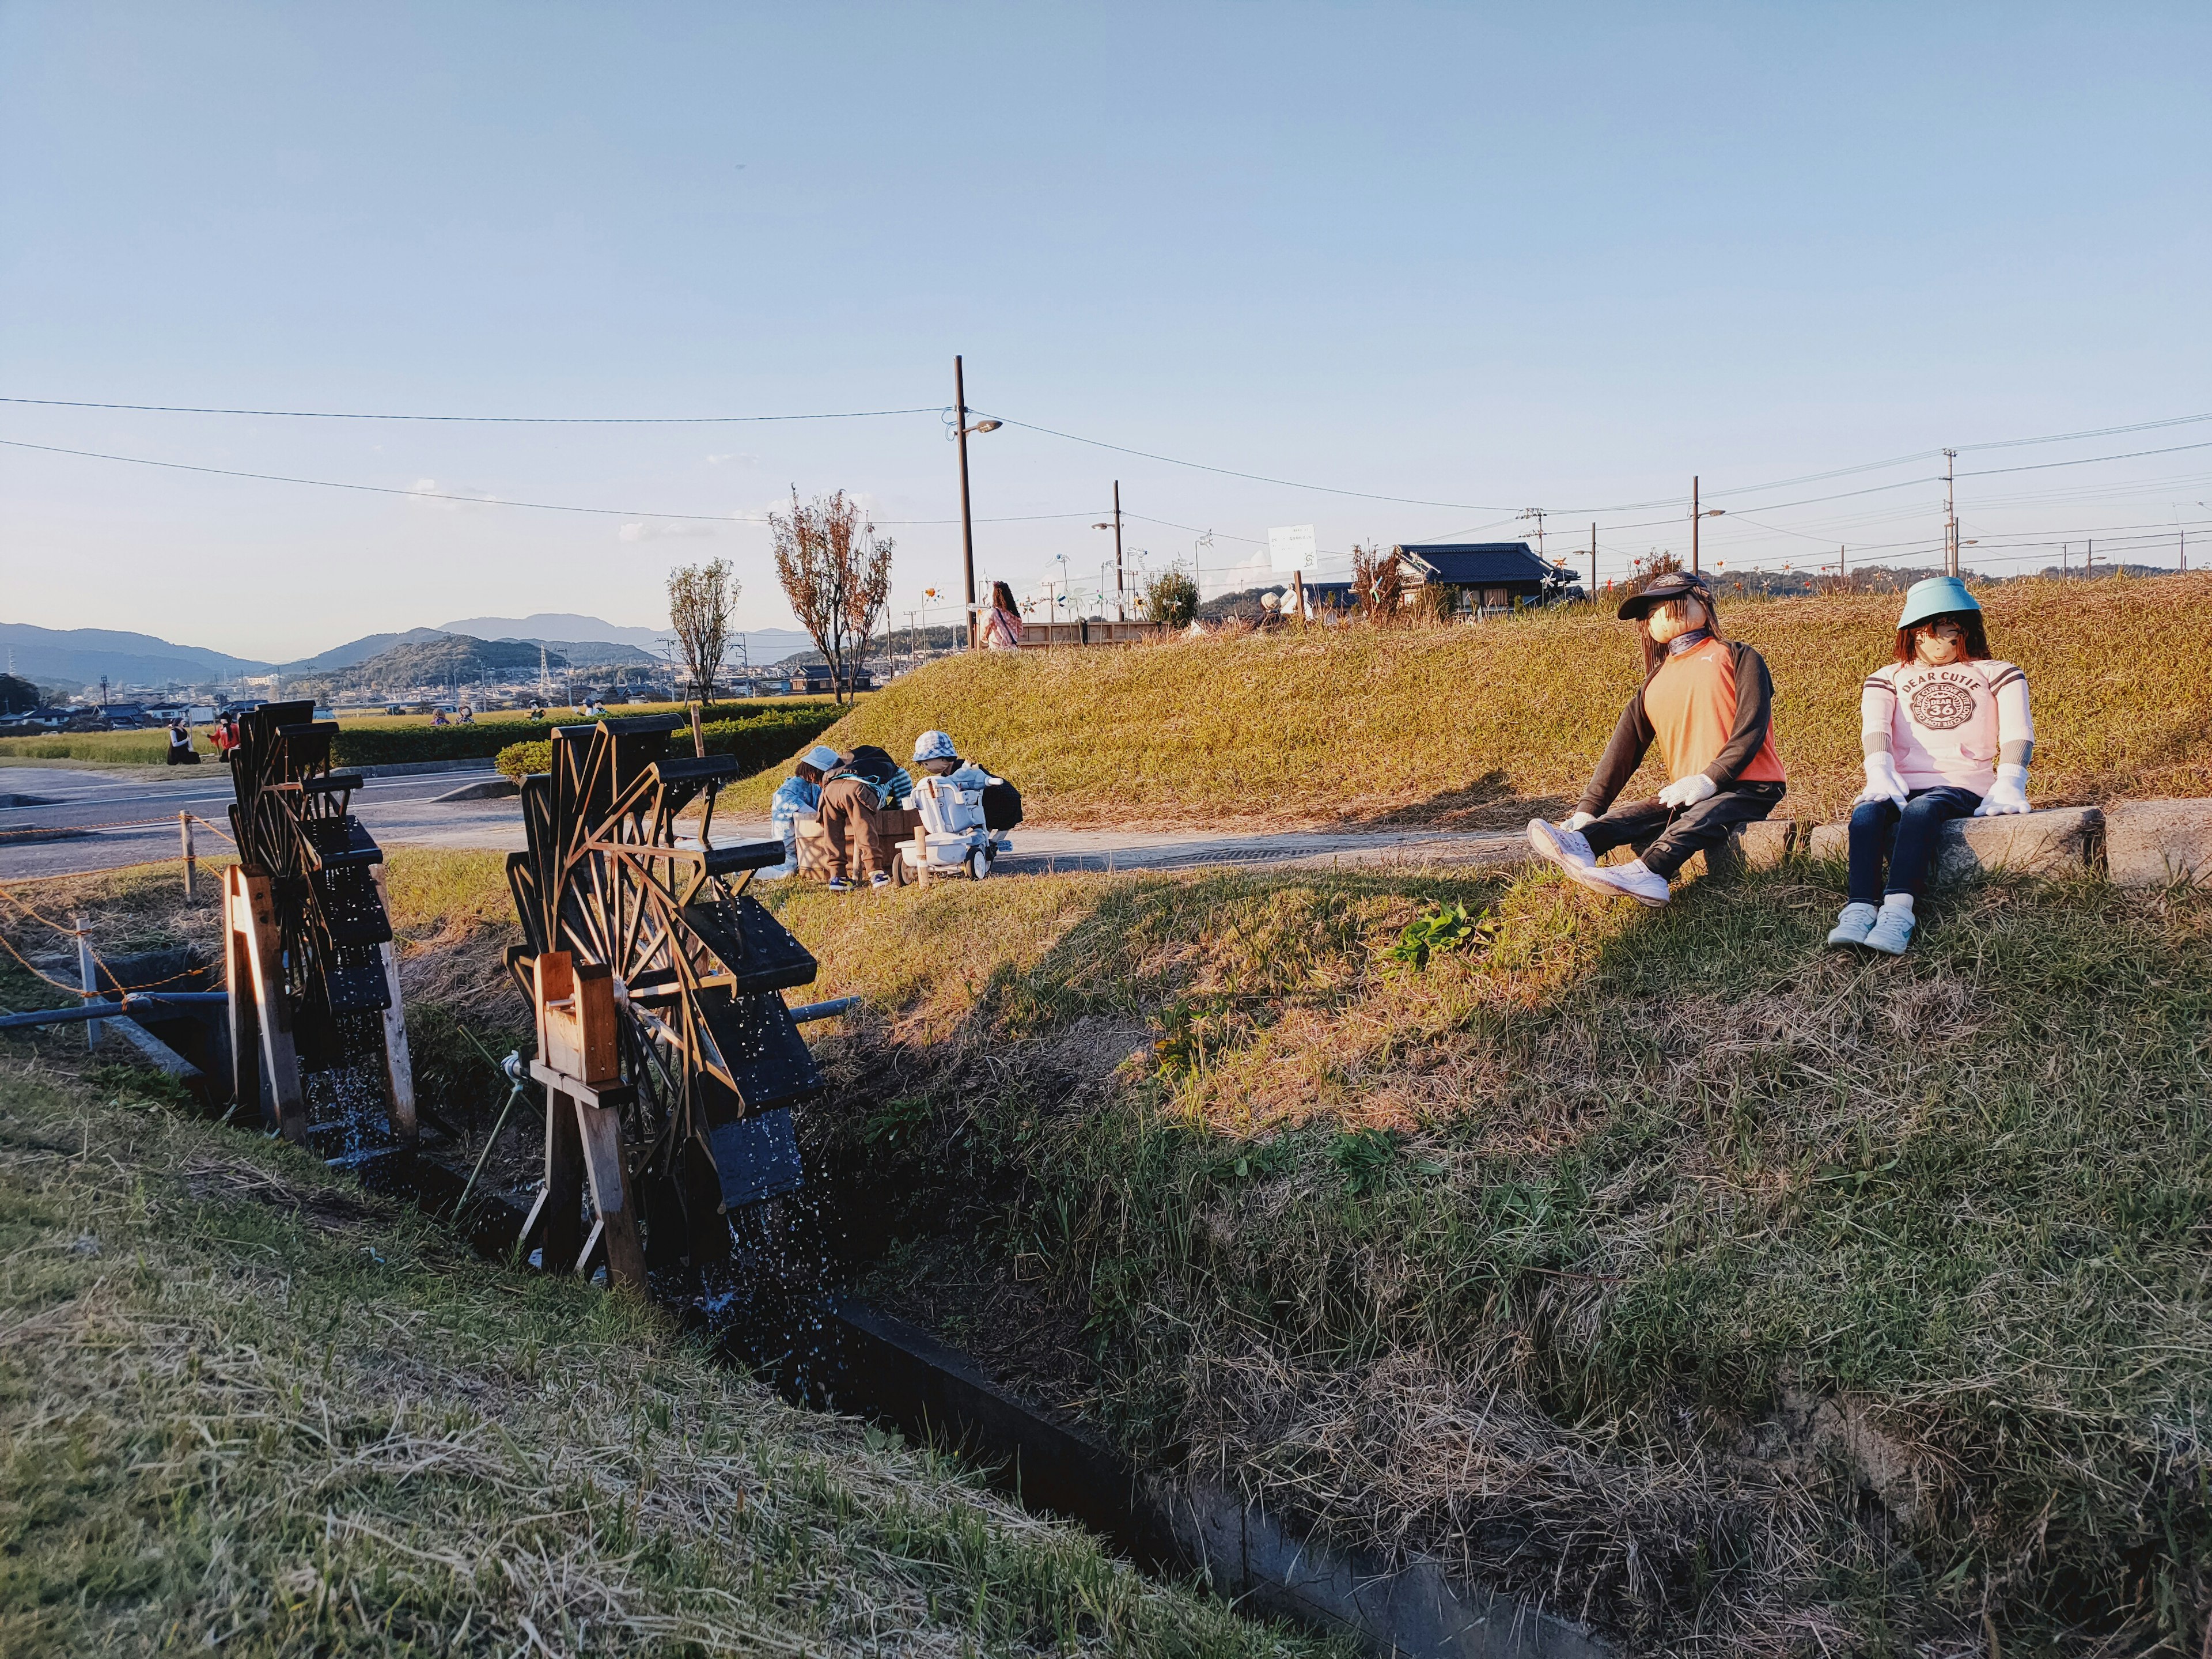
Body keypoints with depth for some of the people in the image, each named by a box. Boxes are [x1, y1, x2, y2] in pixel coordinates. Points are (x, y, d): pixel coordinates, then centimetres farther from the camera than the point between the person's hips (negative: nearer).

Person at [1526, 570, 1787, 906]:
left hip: (1748, 789, -5)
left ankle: (1647, 873, -61)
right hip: (1688, 795, 5)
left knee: (1696, 820, -35)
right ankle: (1580, 843, -51)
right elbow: (1624, 746, 9)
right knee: (1632, 816, -23)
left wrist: (1708, 781, -22)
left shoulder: (1739, 659, 3)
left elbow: (1750, 730, -9)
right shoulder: (1656, 681, 18)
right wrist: (1587, 811, -3)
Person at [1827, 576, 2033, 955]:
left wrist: (2008, 787, -20)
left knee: (1920, 811, -37)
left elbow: (2018, 730, 0)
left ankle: (1898, 908, -54)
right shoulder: (1888, 678, 20)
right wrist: (1881, 776, -23)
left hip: (1961, 786, -2)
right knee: (1866, 813, -33)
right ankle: (1860, 908, -48)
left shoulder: (1996, 674, 18)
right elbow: (1875, 726, -2)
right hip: (1901, 787, 2)